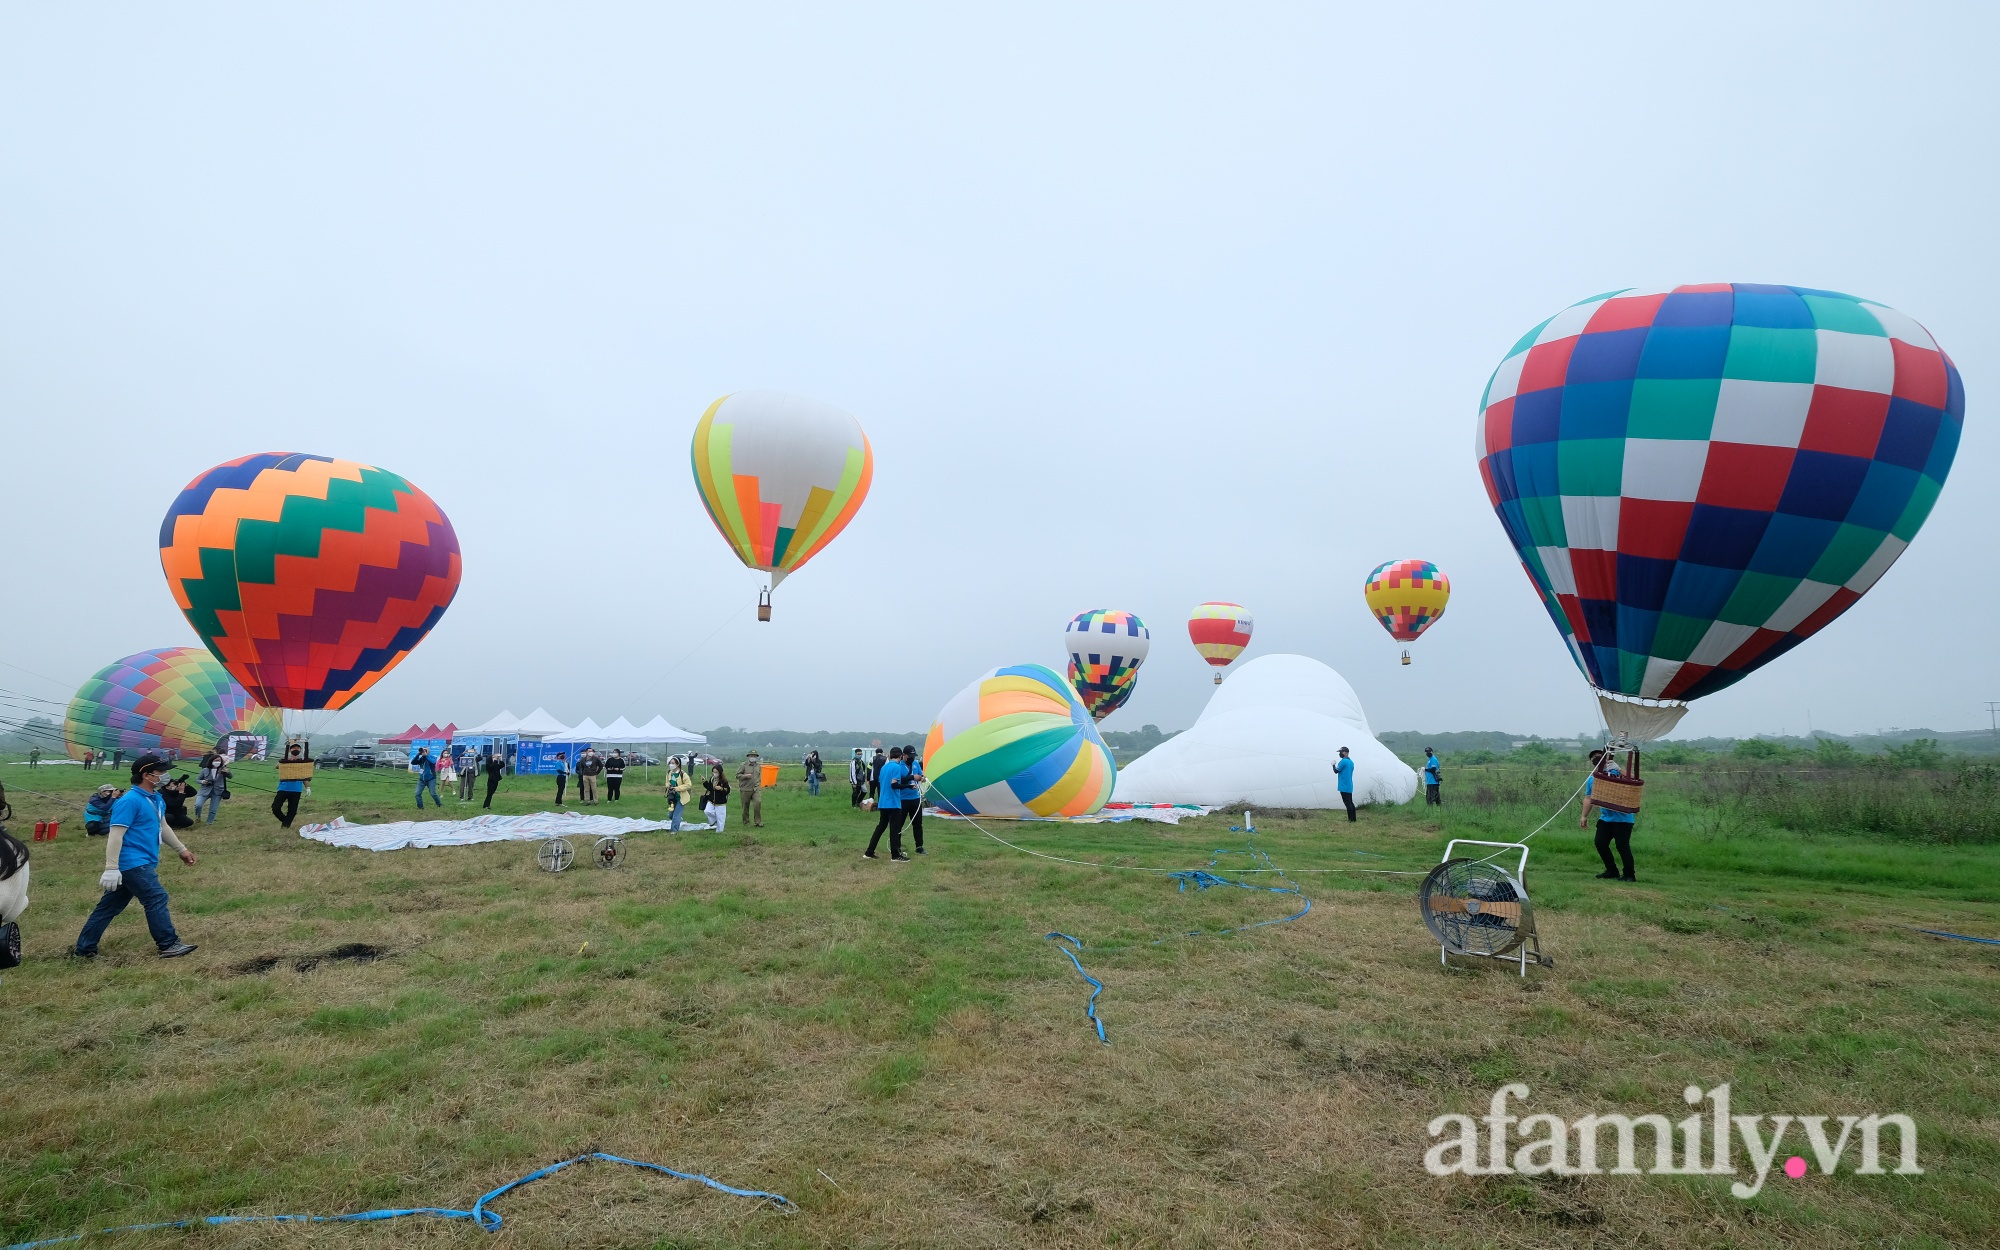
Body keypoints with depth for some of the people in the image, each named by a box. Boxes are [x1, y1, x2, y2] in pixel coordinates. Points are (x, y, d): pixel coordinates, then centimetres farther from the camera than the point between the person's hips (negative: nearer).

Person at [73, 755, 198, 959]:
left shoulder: (156, 799, 13)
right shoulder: (130, 801, -17)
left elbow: (162, 827, 27)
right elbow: (115, 835, -21)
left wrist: (181, 849, 31)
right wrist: (111, 868, -26)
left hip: (142, 863, 10)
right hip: (133, 863, -9)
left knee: (109, 906, 15)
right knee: (157, 899, -7)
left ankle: (85, 949, 23)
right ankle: (169, 945, -1)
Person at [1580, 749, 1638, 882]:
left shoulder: (1614, 772, -8)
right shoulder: (1591, 779, 11)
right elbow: (1588, 798, 15)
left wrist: (1618, 770, -33)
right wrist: (1584, 816, 11)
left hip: (1622, 817, -6)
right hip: (1605, 817, 6)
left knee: (1622, 845, -9)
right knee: (1600, 842, 1)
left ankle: (1630, 875, 6)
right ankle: (1612, 871, 17)